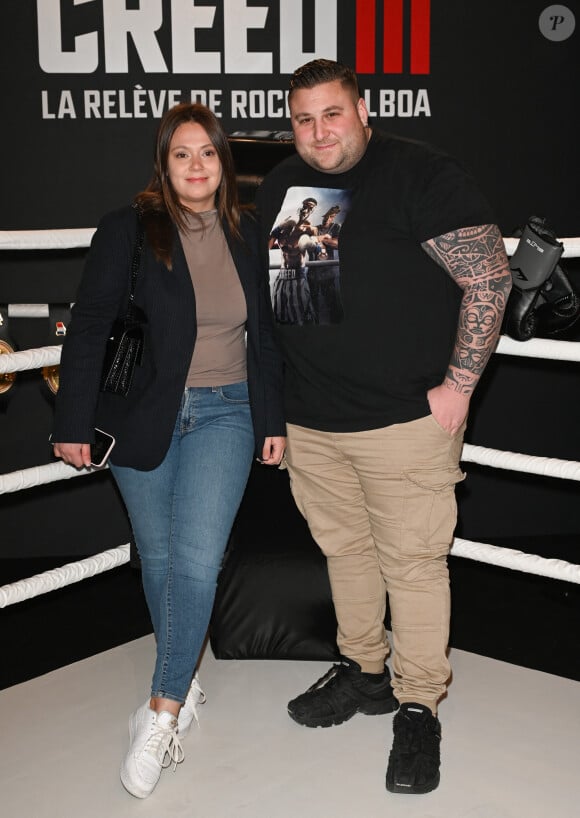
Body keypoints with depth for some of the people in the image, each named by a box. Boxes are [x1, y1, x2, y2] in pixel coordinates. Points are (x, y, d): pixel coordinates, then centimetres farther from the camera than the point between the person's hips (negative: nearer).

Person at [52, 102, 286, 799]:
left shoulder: (245, 235, 7)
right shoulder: (127, 231, -4)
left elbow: (263, 335, 15)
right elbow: (88, 331, -5)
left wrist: (273, 419, 14)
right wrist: (73, 423, -7)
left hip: (224, 414, 1)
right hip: (144, 419, -1)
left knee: (197, 559, -11)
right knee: (158, 559, 8)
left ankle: (162, 711, -1)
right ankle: (183, 681, 29)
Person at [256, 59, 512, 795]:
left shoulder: (423, 176, -10)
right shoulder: (279, 189, 9)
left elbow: (489, 278, -12)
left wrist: (458, 385, -14)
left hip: (404, 415, -6)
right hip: (307, 418, 6)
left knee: (413, 561, 2)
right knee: (344, 547, 17)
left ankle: (419, 707, 16)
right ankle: (363, 671, 36)